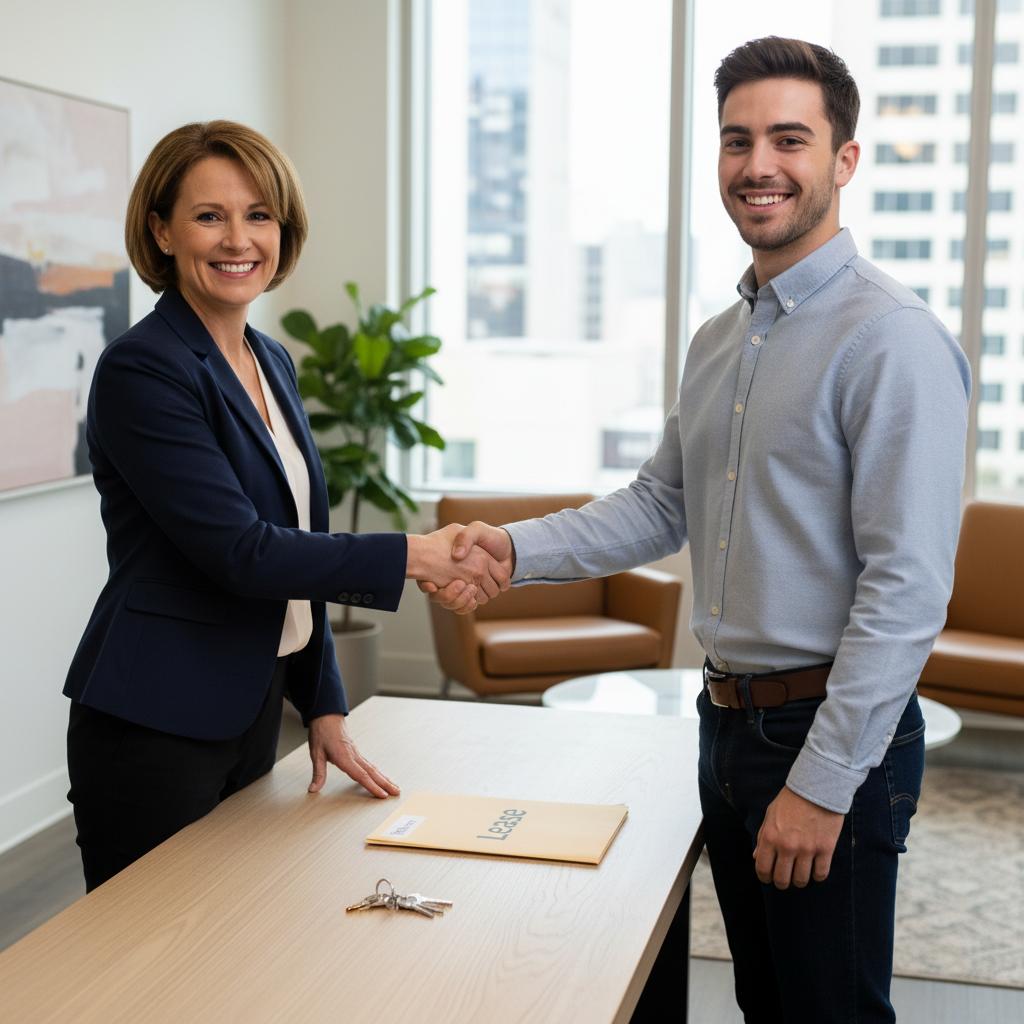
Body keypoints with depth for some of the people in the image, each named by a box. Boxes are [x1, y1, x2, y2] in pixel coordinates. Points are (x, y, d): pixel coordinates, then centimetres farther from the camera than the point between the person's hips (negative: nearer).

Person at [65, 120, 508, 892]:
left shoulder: (273, 364, 10)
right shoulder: (141, 371, -15)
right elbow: (241, 552, -22)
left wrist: (325, 708, 13)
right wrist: (415, 556, -19)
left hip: (253, 710, 8)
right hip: (154, 733, -8)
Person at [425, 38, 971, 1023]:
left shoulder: (893, 340, -17)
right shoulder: (717, 340, 10)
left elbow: (907, 587, -21)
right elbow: (662, 504, 17)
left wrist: (822, 784, -21)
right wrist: (517, 548, 2)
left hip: (831, 731, -8)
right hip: (729, 717, 8)